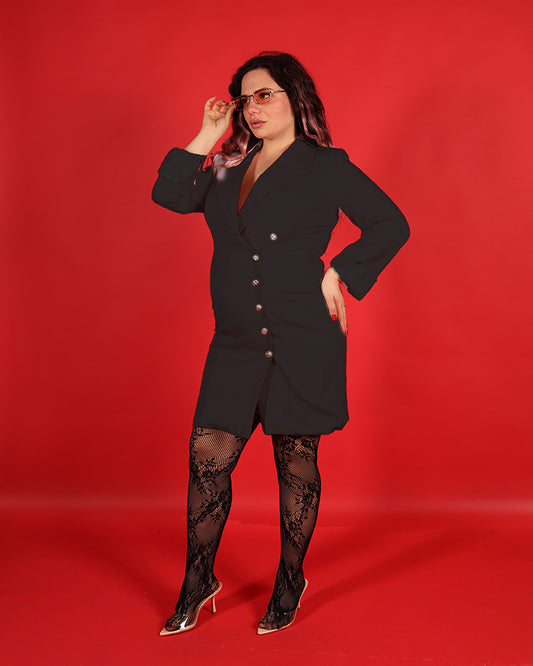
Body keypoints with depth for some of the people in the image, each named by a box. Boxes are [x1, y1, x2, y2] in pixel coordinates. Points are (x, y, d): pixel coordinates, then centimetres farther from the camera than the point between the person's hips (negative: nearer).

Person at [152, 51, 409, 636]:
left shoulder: (326, 167, 1)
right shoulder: (228, 167, 15)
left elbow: (390, 225, 2)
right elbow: (170, 194, 2)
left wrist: (338, 275, -6)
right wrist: (209, 133, 5)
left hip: (303, 340, -4)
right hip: (237, 341, 4)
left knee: (296, 462, 6)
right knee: (207, 455, 0)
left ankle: (290, 583, 26)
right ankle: (197, 584, 19)